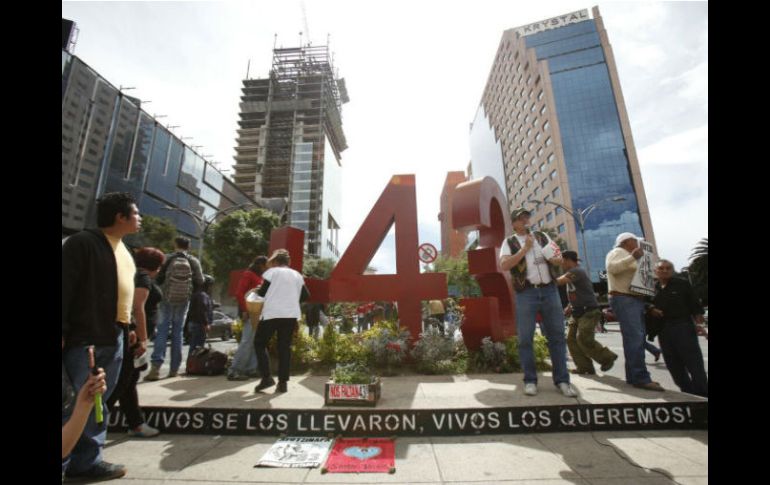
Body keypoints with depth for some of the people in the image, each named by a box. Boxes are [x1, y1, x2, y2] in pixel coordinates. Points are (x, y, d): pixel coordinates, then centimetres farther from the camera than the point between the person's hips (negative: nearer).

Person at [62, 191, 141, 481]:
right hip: (84, 337, -8)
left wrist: (130, 326, 16)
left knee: (98, 402, 13)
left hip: (113, 337, 8)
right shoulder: (82, 243, -9)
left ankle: (87, 460, 23)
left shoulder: (124, 251, 15)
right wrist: (62, 332, -17)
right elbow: (64, 289, -14)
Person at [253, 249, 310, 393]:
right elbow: (305, 295, 12)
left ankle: (266, 378, 3)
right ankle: (283, 382, 7)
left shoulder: (272, 272, 2)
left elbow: (261, 293, -1)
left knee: (259, 343, 11)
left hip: (272, 313, -4)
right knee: (285, 346, 9)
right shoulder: (297, 275, 14)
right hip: (291, 315, 4)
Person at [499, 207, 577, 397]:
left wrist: (556, 258, -9)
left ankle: (562, 379, 16)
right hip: (526, 293, -3)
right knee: (525, 338, 1)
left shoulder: (542, 236, 15)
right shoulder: (509, 242, 3)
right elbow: (504, 265, -11)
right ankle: (530, 380, 12)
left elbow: (558, 257, 14)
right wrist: (524, 249, -12)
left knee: (557, 335, 5)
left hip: (549, 290, 3)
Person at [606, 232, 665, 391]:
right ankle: (641, 378, -19)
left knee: (637, 339, 7)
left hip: (635, 299, 10)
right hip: (624, 300, -10)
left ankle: (634, 376, 10)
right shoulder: (617, 252, -2)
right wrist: (632, 257, -25)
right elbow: (612, 267, -21)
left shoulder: (629, 255, 27)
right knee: (635, 338, -17)